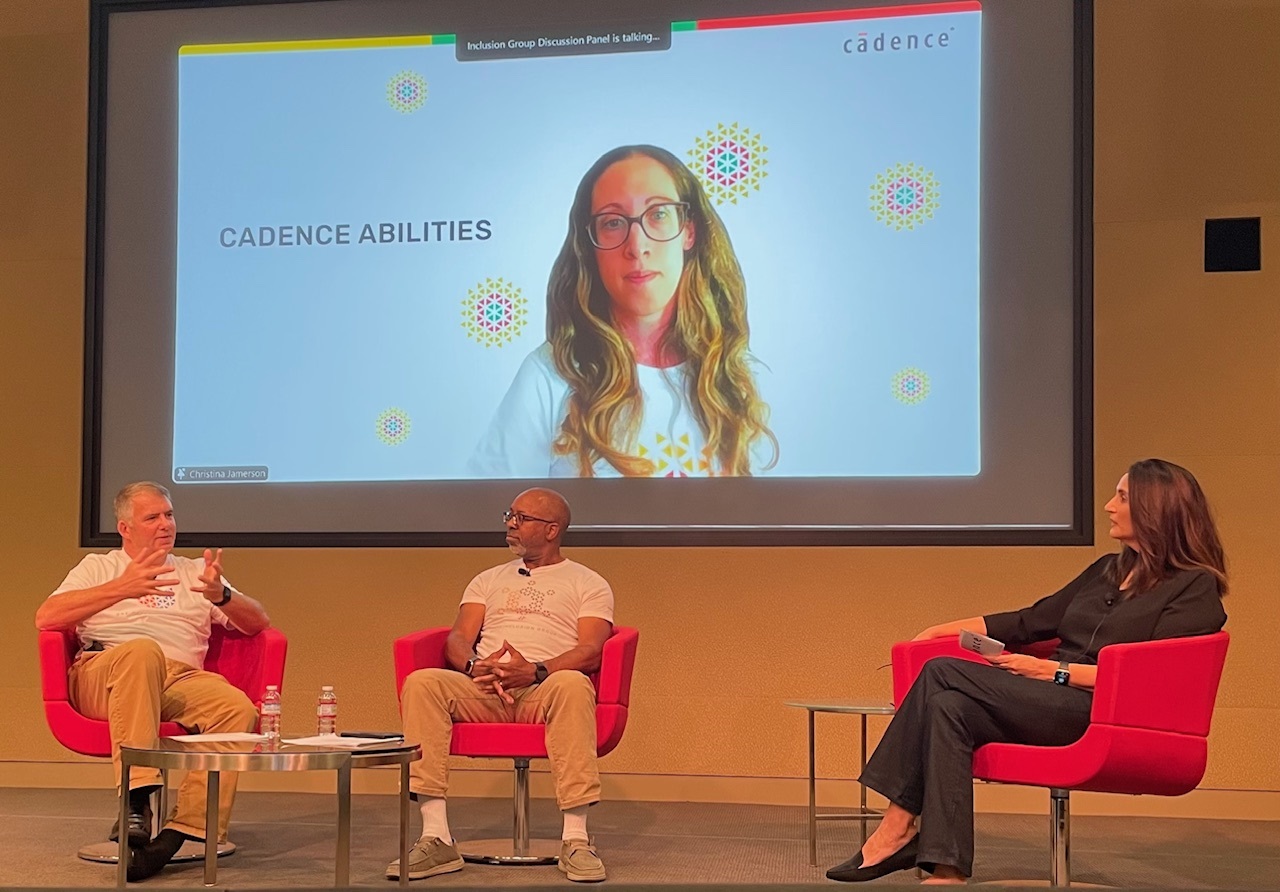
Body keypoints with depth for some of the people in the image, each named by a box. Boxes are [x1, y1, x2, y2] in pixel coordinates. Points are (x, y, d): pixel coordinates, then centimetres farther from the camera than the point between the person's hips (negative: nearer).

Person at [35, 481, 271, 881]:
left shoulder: (194, 573, 29)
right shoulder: (98, 567, 24)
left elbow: (258, 623, 18)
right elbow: (46, 618, 5)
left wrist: (222, 596, -4)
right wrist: (122, 588, -6)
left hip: (181, 680, 3)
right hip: (100, 677, -2)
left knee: (239, 708, -30)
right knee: (142, 651, -39)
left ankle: (184, 831, -37)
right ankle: (135, 800, -43)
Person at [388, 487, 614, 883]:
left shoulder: (588, 584, 15)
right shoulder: (488, 580, 28)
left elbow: (589, 652, -1)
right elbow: (458, 639, 14)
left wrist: (536, 671, -21)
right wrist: (474, 667, -11)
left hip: (544, 690, -3)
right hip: (484, 692, 3)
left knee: (573, 685, -40)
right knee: (421, 683, -28)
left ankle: (575, 840, -38)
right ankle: (436, 840, -31)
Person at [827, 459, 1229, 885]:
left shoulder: (1196, 588, 0)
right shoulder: (1107, 570, 24)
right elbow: (1032, 622, 26)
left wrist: (1053, 670, -17)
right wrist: (946, 629, 18)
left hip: (1102, 714, -7)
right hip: (1055, 705, 8)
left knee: (944, 673, -21)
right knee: (950, 708, -24)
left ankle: (897, 828, -16)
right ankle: (948, 871, -30)